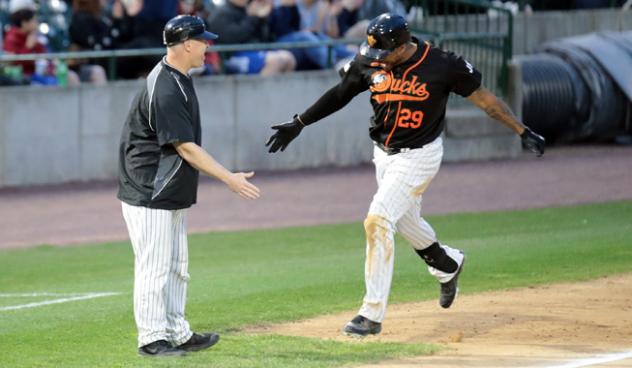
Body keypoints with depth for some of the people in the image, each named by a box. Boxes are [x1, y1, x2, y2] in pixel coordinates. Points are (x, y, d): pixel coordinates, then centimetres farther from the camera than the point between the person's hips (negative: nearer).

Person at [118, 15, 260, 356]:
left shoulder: (176, 78, 9)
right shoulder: (165, 90, -23)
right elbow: (186, 148, -24)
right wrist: (229, 178, -22)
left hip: (170, 194, 11)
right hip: (149, 196, -11)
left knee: (175, 266, 16)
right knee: (154, 267, -3)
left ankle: (176, 334, 23)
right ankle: (152, 338, 4)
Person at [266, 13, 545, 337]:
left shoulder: (443, 65, -20)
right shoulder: (368, 63, -7)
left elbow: (483, 98, -12)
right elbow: (339, 94, 7)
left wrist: (522, 132, -12)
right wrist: (298, 123, 8)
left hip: (418, 155, -6)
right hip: (384, 154, 6)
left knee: (378, 220, -18)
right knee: (406, 223, 21)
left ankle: (372, 314, -16)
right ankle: (448, 265, 53)